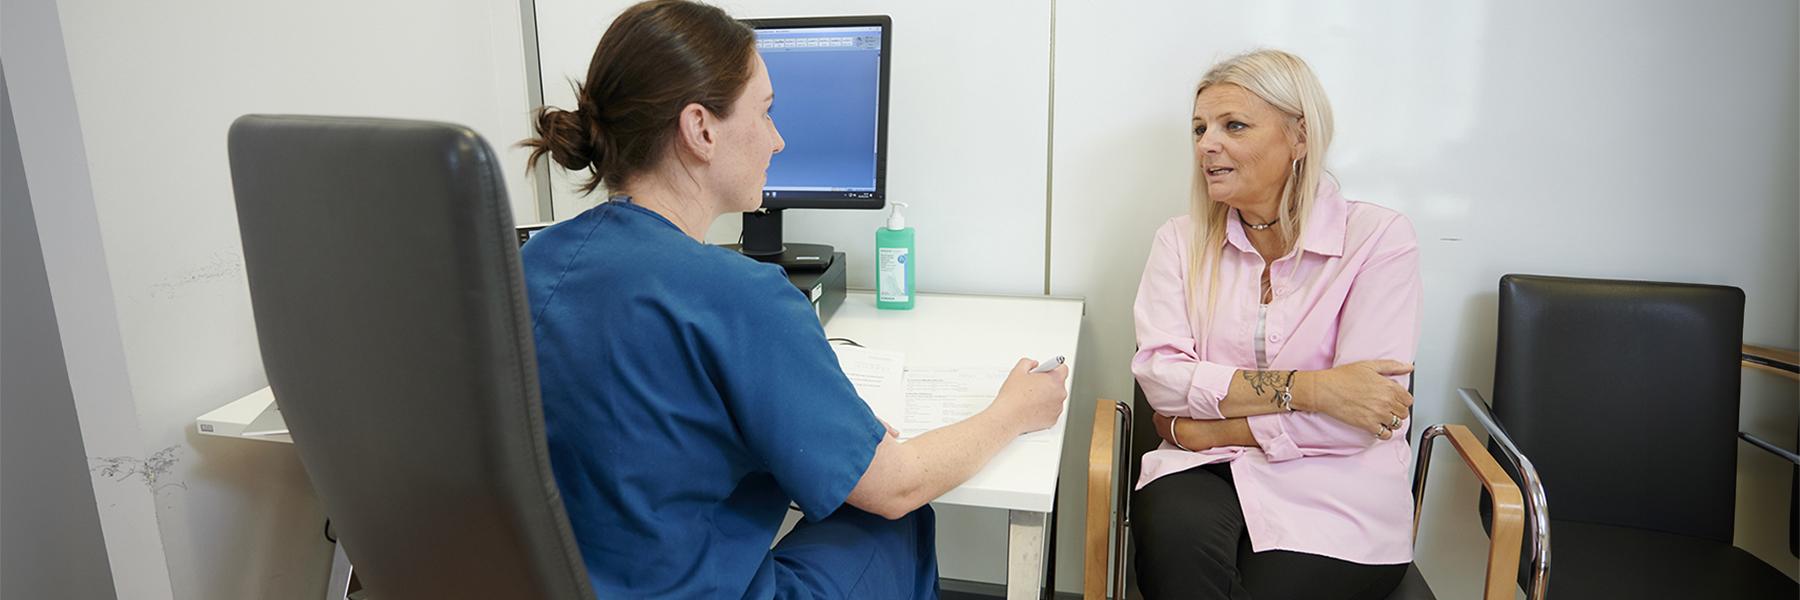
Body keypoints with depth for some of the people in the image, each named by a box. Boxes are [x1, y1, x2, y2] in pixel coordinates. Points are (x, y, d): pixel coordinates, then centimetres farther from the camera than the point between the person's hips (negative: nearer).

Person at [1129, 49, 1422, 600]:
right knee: (1177, 534, -32)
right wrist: (1305, 388, -17)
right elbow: (1159, 373, -7)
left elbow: (1356, 420, -12)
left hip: (1333, 495, -1)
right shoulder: (1182, 239, 7)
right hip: (1206, 475, 2)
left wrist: (1212, 427, -9)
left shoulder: (1378, 237, -3)